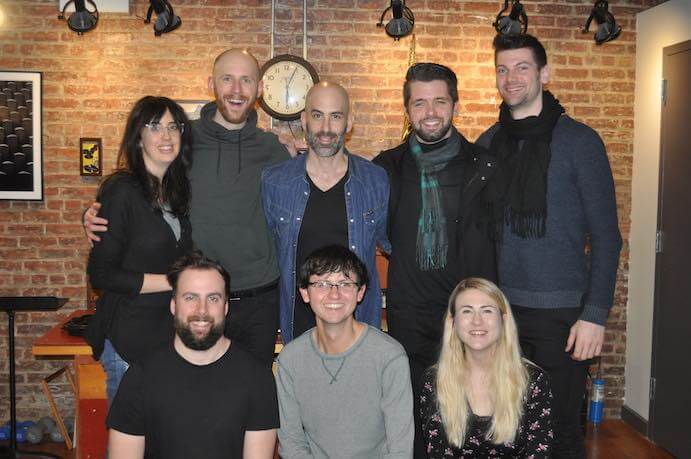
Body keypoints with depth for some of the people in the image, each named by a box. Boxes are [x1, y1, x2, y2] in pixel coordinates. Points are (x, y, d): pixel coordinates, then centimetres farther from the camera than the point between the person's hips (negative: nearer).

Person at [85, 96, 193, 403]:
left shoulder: (176, 190, 10)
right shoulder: (121, 190, -12)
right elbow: (101, 274, -14)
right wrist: (173, 281, -15)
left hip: (170, 333, 7)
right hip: (129, 339, -6)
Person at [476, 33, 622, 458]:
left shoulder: (578, 140, -4)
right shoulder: (487, 144, 8)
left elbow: (606, 236, -6)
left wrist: (596, 314, -11)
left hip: (562, 312, -3)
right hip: (498, 308, 4)